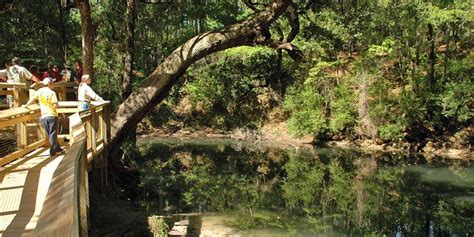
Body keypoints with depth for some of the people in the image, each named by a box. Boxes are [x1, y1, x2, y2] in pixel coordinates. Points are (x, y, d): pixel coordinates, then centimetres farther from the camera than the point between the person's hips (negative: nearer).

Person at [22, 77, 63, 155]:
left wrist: (26, 105, 26)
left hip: (44, 116, 5)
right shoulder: (52, 92, -11)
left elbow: (32, 99, 12)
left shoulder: (40, 91, 3)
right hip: (52, 115, -5)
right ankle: (53, 151, 2)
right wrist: (53, 107, 5)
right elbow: (55, 105, -17)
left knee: (50, 134, 16)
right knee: (53, 134, 3)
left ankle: (57, 148, 24)